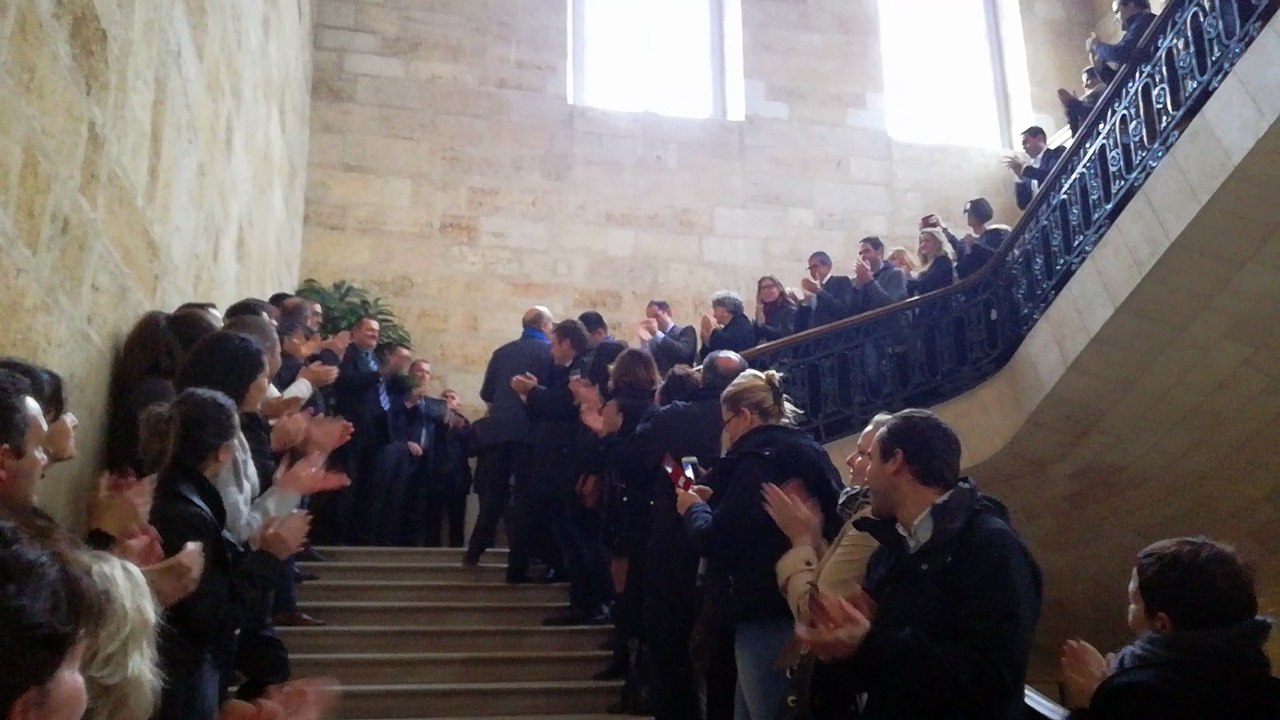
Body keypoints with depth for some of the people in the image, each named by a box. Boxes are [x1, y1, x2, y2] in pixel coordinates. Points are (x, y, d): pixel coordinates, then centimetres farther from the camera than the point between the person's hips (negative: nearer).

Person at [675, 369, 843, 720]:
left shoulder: (759, 459, -15)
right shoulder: (808, 451, 13)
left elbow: (717, 543, -17)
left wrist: (694, 508, 2)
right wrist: (713, 502, 16)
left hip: (769, 615, -9)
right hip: (805, 607, 9)